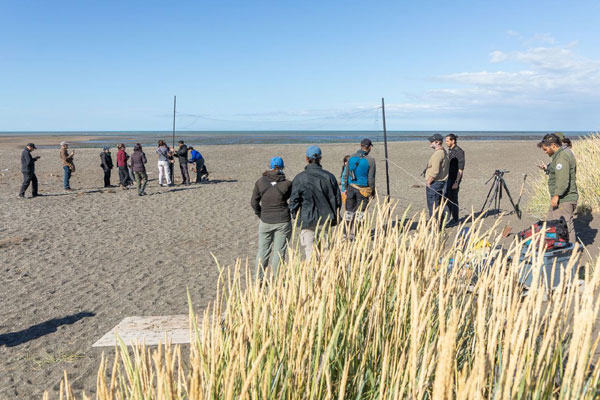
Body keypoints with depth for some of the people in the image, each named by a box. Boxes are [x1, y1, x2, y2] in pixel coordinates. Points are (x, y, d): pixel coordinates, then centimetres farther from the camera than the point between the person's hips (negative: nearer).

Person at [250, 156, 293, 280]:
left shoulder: (260, 182, -4)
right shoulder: (286, 184, -10)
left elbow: (254, 202, 0)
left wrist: (261, 215, 10)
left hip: (265, 222, 2)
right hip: (283, 222, -2)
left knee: (263, 251, 13)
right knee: (279, 252, 6)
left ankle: (258, 279, 17)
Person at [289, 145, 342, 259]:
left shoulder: (300, 178, -9)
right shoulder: (329, 177, -1)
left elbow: (294, 201, -8)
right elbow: (337, 199, 4)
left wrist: (296, 217, 7)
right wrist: (334, 218, 15)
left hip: (307, 221, -3)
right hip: (325, 220, 3)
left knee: (310, 252, 2)